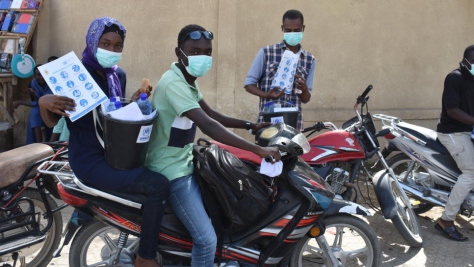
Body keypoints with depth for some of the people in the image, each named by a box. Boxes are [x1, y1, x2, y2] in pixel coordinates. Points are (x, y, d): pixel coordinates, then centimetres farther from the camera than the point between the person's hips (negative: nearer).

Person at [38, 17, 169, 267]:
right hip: (90, 160, -8)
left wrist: (134, 102, 0)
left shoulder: (119, 75, 8)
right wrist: (44, 102, -31)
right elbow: (51, 121, -9)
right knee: (158, 185, -25)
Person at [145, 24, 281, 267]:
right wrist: (259, 150, -38)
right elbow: (208, 126, -35)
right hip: (172, 170, -10)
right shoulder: (173, 83, -25)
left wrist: (251, 125, 5)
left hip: (186, 162, 10)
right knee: (207, 239, -16)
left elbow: (212, 115, 16)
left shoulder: (188, 81, 8)